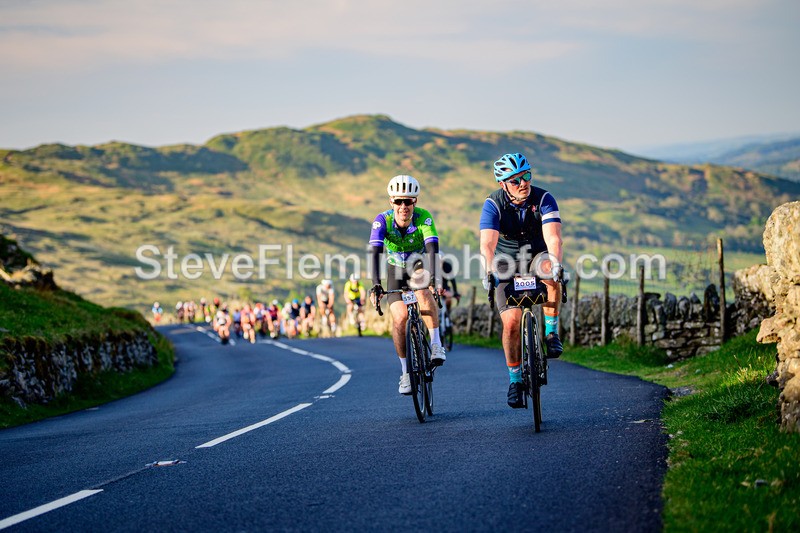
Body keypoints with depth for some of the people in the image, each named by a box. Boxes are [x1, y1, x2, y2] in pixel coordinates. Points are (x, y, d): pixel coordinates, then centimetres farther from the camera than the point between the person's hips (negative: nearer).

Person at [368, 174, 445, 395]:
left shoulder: (423, 218, -27)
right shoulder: (383, 220, -25)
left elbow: (432, 248, -38)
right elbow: (375, 252, -34)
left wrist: (432, 277, -53)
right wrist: (376, 284, -46)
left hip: (419, 267, -1)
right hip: (396, 271, 1)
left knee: (423, 292, -35)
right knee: (400, 317, -15)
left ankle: (436, 345, -28)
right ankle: (406, 371, 0)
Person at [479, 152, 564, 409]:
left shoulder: (544, 199, -20)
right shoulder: (493, 204, -21)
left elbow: (553, 236, -34)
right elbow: (487, 243, -33)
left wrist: (555, 263, -53)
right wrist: (489, 274, -50)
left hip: (537, 256, 0)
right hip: (507, 265, 0)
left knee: (550, 272, -37)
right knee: (511, 322, -13)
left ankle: (551, 332, -20)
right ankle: (515, 380, 4)